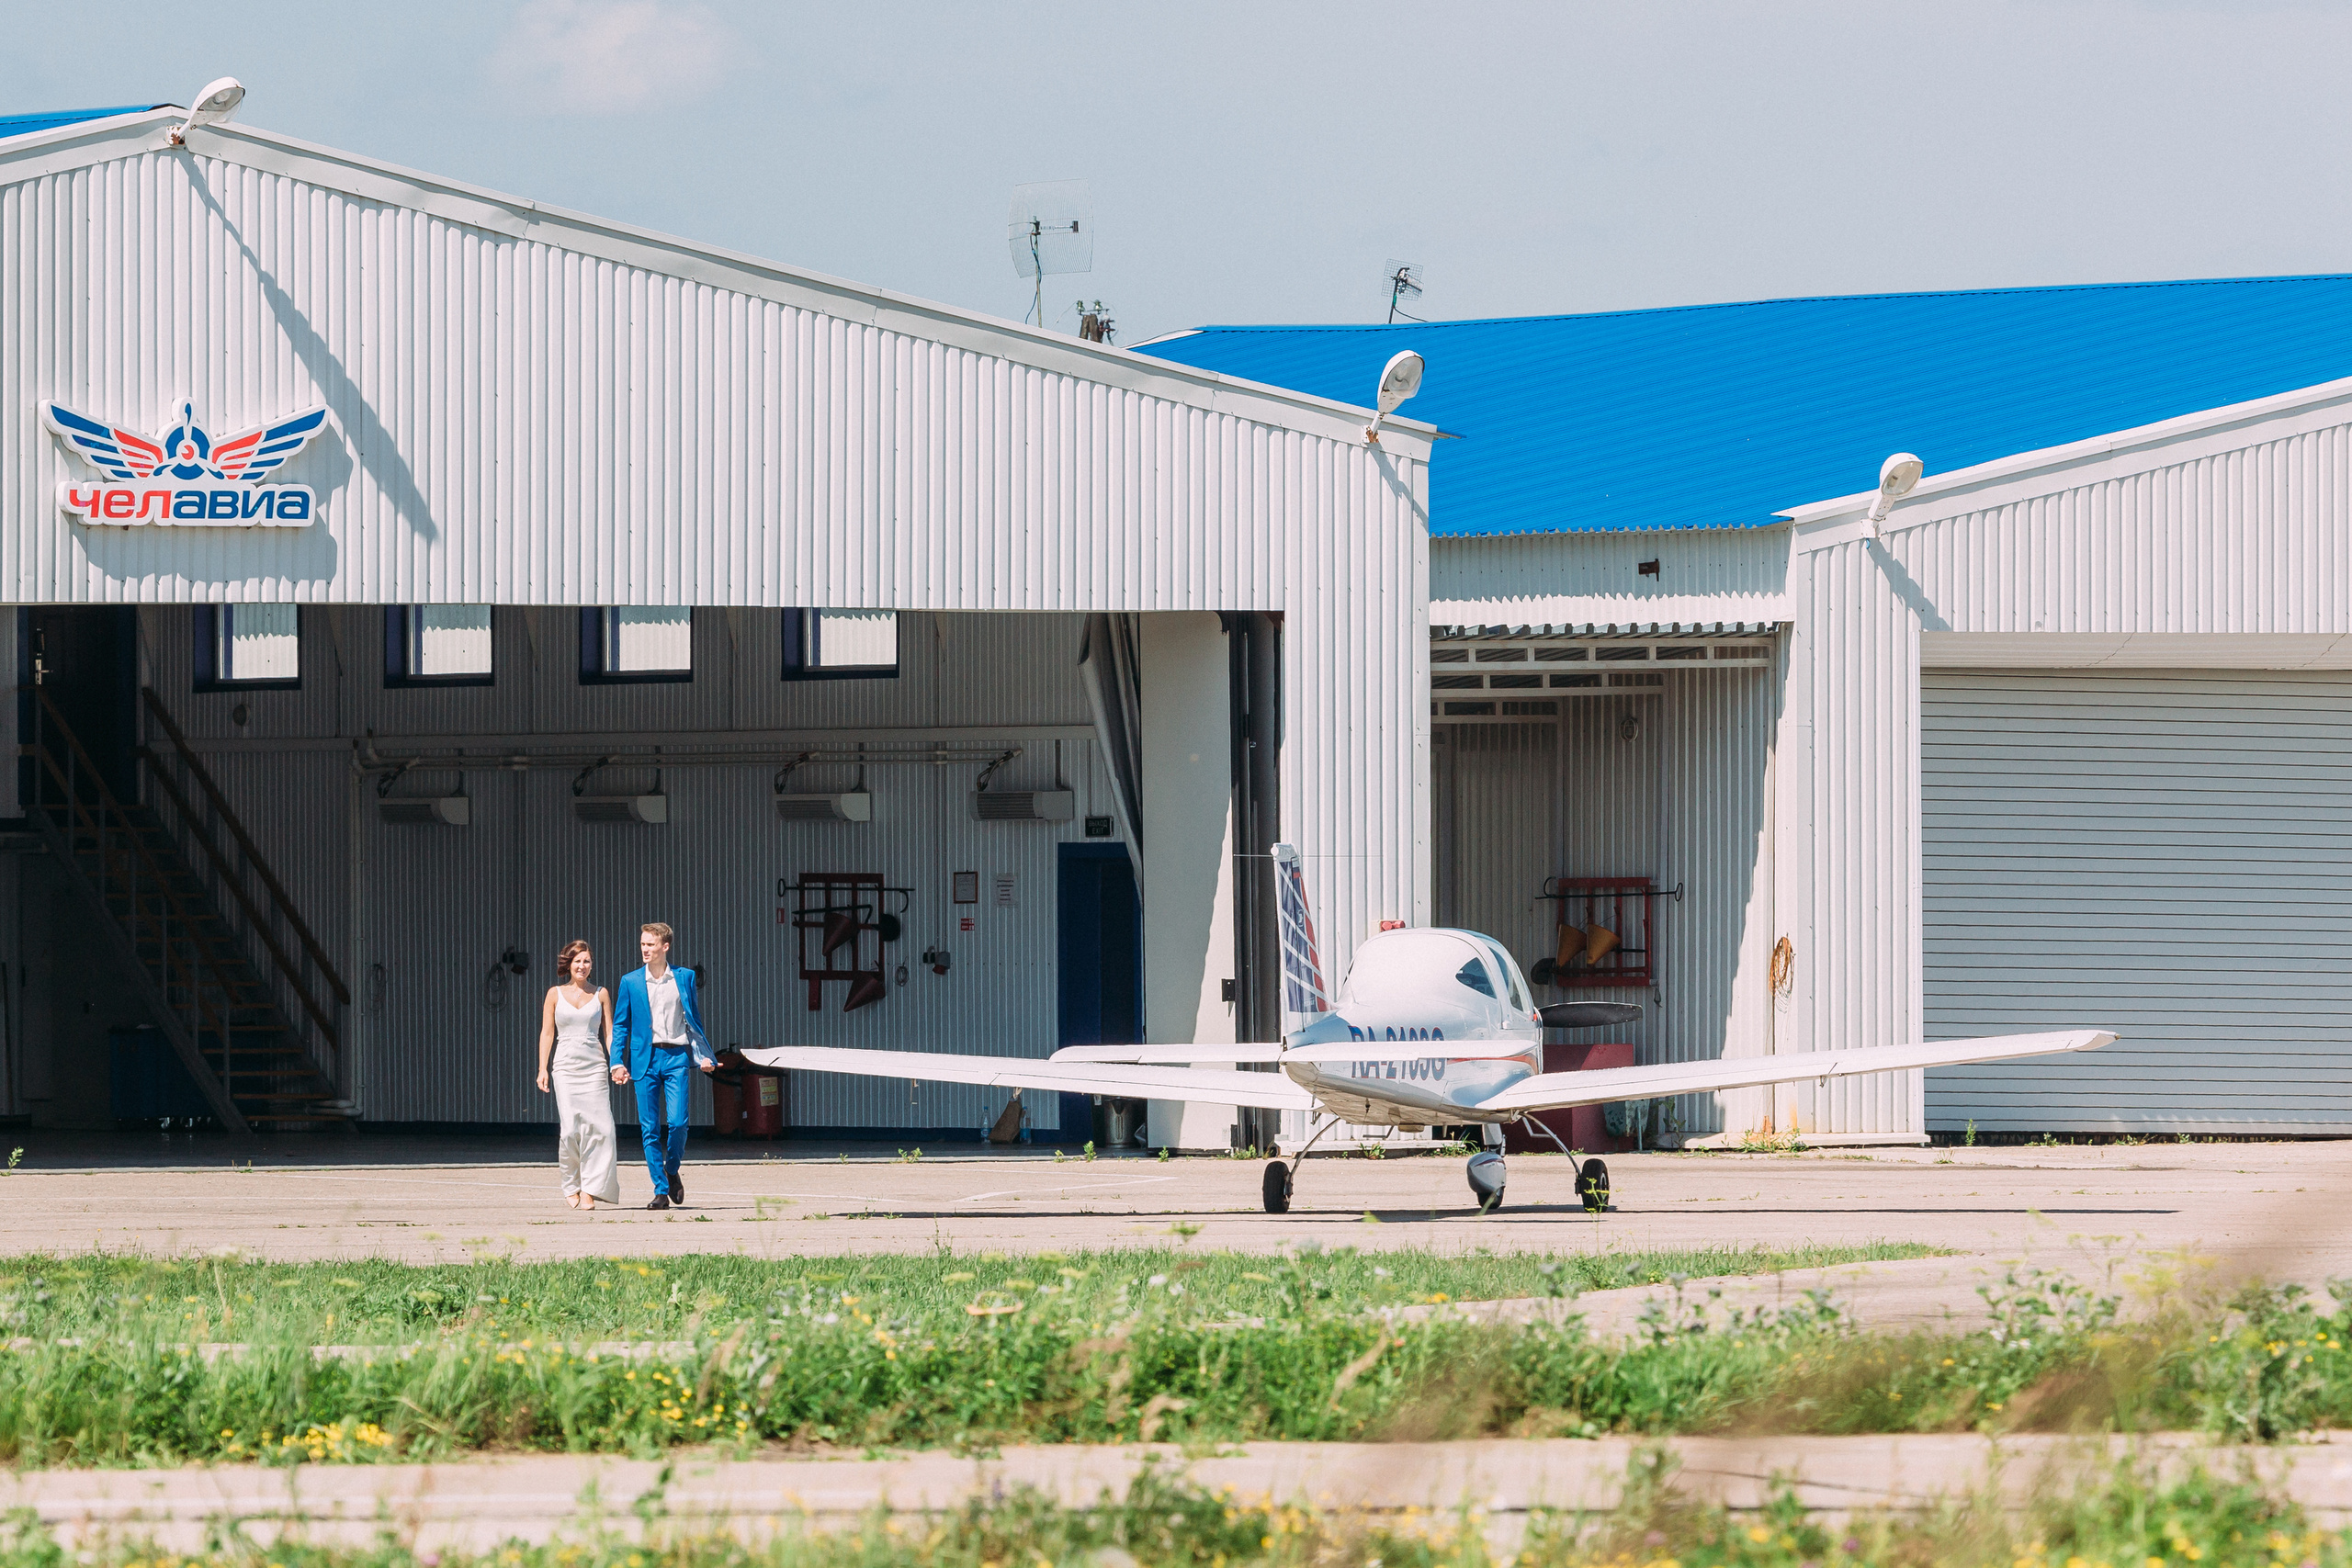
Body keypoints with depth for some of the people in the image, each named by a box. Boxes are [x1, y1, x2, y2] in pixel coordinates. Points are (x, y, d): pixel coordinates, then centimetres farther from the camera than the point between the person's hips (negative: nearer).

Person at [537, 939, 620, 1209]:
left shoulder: (601, 994, 11)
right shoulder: (555, 994, 9)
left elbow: (609, 1032, 9)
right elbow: (547, 1033, 7)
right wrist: (542, 1069, -2)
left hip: (594, 1066, 1)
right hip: (565, 1066, -1)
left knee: (598, 1127, -12)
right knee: (570, 1129, -11)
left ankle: (589, 1191, -8)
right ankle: (571, 1188, 4)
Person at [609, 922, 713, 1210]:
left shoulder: (684, 978, 7)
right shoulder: (630, 981, 6)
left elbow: (694, 1020, 13)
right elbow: (620, 1025, 7)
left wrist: (704, 1055, 4)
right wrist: (617, 1062, -2)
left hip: (676, 1057, -1)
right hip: (645, 1058, 1)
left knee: (677, 1122, -12)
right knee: (650, 1128, -1)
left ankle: (672, 1171, 16)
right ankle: (660, 1190, 5)